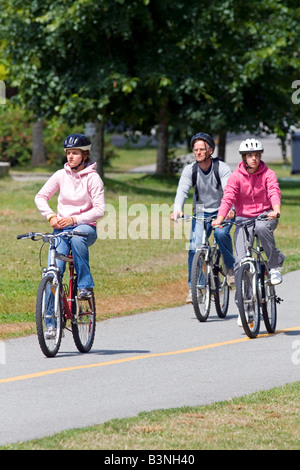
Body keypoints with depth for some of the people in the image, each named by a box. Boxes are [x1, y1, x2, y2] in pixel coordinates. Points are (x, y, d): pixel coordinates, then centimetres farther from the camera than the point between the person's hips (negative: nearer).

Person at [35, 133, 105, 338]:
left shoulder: (93, 178, -5)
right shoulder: (61, 175, 5)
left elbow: (99, 210, -11)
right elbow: (41, 197, 8)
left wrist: (74, 220, -21)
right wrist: (51, 216, -9)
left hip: (85, 227, -3)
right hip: (61, 227, 3)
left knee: (77, 238, -40)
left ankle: (85, 285, -26)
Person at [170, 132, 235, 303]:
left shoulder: (222, 168, -13)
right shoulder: (190, 170, -6)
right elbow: (182, 190, -18)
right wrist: (177, 210, -38)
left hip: (222, 212, -2)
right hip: (201, 213, 2)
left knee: (221, 233, -32)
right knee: (195, 246, -16)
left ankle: (231, 267, -7)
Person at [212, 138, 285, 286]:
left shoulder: (268, 174, -6)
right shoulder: (236, 176, -6)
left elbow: (274, 193, -22)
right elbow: (228, 198, -16)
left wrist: (276, 210, -44)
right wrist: (219, 218, -34)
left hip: (265, 215, -1)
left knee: (262, 227, -37)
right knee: (241, 260, -14)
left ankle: (275, 265, -18)